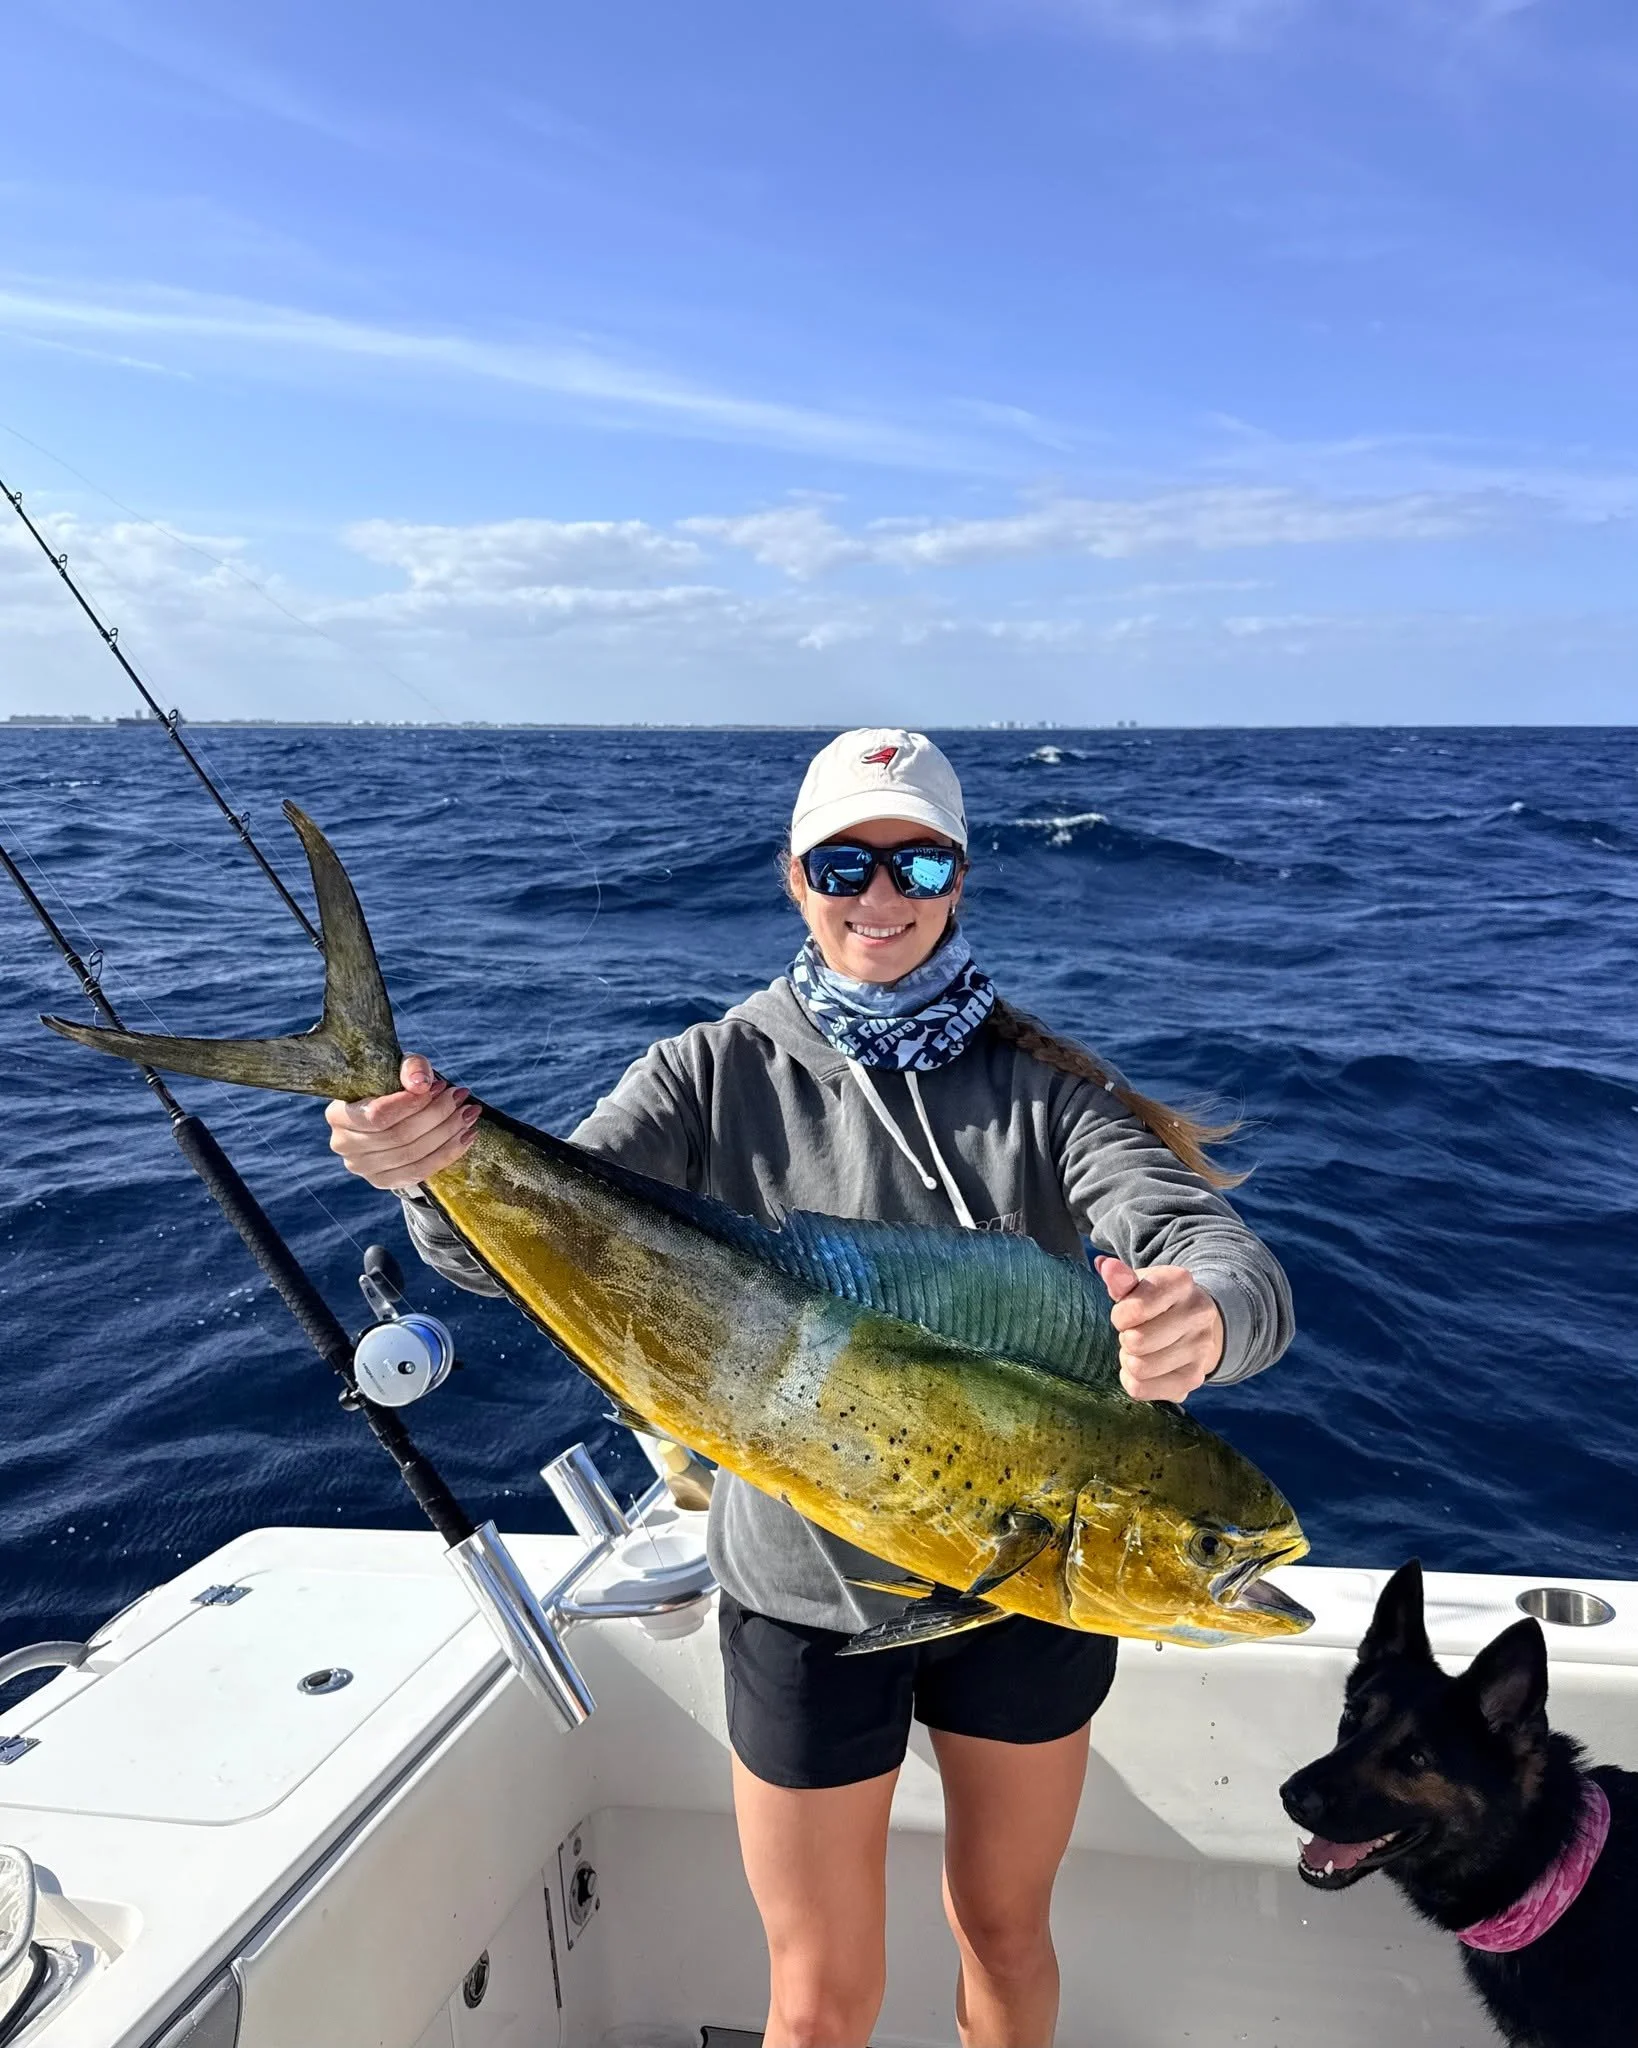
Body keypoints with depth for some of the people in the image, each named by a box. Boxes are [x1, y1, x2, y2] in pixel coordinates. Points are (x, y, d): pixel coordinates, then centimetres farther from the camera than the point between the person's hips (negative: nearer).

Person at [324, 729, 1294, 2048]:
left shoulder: (1041, 1083, -9)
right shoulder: (719, 1072, -9)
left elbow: (1219, 1254, -22)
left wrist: (1203, 1319, -46)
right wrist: (440, 1173, -44)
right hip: (808, 1597, -1)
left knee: (1006, 1931, 26)